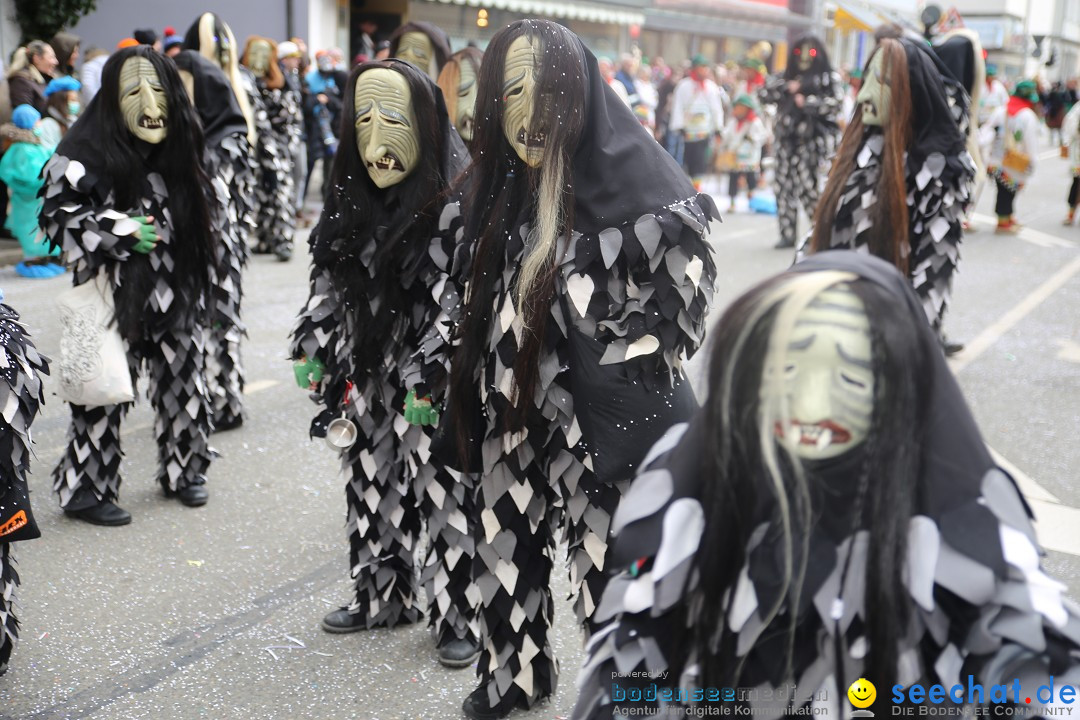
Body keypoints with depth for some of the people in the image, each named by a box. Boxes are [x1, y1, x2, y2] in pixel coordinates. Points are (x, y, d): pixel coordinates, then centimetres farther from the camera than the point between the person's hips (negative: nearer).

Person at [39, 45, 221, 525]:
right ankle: (85, 489, 11)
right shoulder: (86, 152, -9)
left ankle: (184, 470, 29)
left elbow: (203, 207, 25)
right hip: (118, 293, -6)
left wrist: (200, 248, 12)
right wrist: (119, 231, -17)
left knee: (183, 379, 12)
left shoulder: (179, 149, 11)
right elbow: (56, 215, -9)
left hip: (175, 290, 6)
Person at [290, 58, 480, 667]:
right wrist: (312, 344, 12)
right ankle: (383, 597, 33)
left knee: (445, 492, -1)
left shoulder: (456, 201, -15)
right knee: (373, 486, 15)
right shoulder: (354, 199, 8)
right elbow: (330, 278, 17)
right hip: (370, 376, 7)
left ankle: (462, 620, 15)